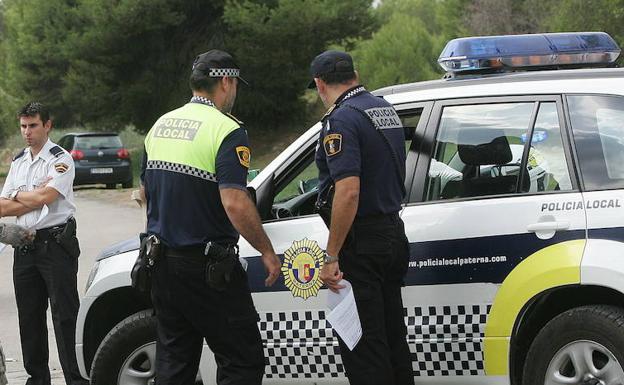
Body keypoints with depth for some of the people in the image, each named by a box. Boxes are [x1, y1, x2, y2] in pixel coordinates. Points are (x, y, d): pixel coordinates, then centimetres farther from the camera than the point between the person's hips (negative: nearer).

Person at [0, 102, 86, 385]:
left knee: (64, 316, -8)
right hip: (25, 245, 7)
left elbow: (44, 198, -16)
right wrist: (32, 198, -5)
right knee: (29, 316, 10)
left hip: (55, 242, -7)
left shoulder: (60, 159, -5)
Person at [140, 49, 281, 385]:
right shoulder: (226, 130, -14)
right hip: (206, 266, -7)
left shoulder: (160, 126, 10)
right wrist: (267, 252, -13)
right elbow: (235, 203, -23)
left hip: (162, 262, 8)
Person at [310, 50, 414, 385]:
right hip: (393, 231, 9)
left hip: (361, 242, -9)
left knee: (362, 345, -5)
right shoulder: (386, 110, 13)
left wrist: (331, 256, -23)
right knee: (393, 336, 16)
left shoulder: (341, 120, -16)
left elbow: (348, 192, -26)